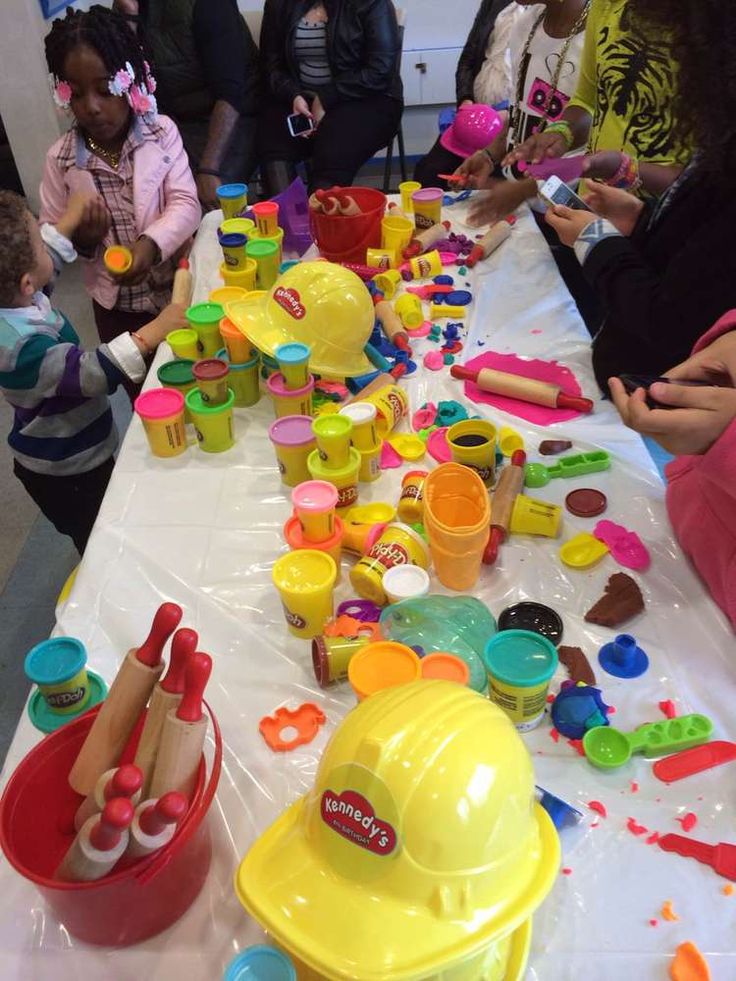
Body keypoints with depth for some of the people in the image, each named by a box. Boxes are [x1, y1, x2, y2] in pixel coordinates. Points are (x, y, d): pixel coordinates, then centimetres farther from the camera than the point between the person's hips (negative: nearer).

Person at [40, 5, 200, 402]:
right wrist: (80, 238, -24)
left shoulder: (162, 132, -9)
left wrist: (151, 244, -34)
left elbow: (185, 205, -16)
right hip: (116, 303, 1)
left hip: (176, 287, -1)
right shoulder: (61, 158, -6)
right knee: (143, 397, 19)